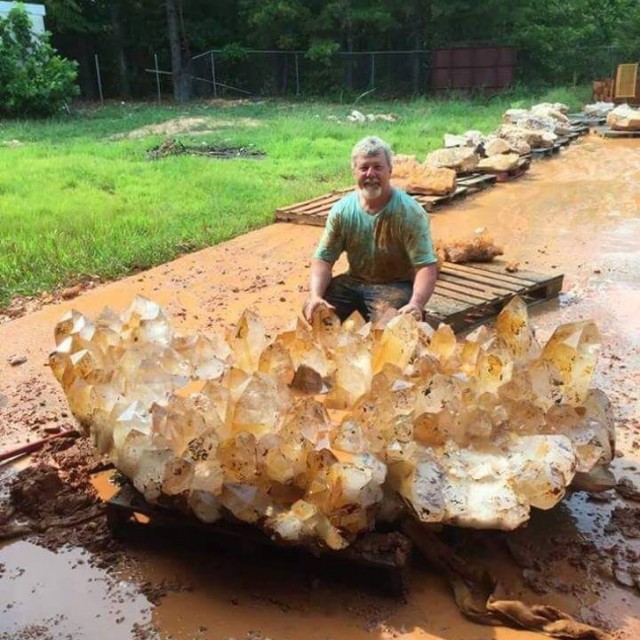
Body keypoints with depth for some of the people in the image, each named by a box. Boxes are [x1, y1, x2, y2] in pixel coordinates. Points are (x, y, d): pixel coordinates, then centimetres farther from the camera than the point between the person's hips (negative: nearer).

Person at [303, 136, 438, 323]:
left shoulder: (410, 213, -19)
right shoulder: (342, 210, -7)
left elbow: (426, 265, -23)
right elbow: (323, 258, -5)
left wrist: (416, 304, -42)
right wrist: (315, 295, -24)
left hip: (396, 285, -3)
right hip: (354, 281, 4)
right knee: (313, 311, -17)